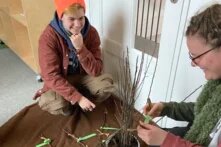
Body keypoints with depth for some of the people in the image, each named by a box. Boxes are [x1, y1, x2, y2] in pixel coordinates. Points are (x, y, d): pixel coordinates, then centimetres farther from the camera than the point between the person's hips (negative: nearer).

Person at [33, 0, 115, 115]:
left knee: (106, 83, -25)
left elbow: (96, 71, -20)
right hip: (59, 81, -2)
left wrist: (80, 48, -35)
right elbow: (51, 76, -25)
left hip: (83, 77, 2)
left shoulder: (91, 32, -16)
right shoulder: (48, 37, -24)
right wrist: (78, 98, -31)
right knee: (57, 105, -31)